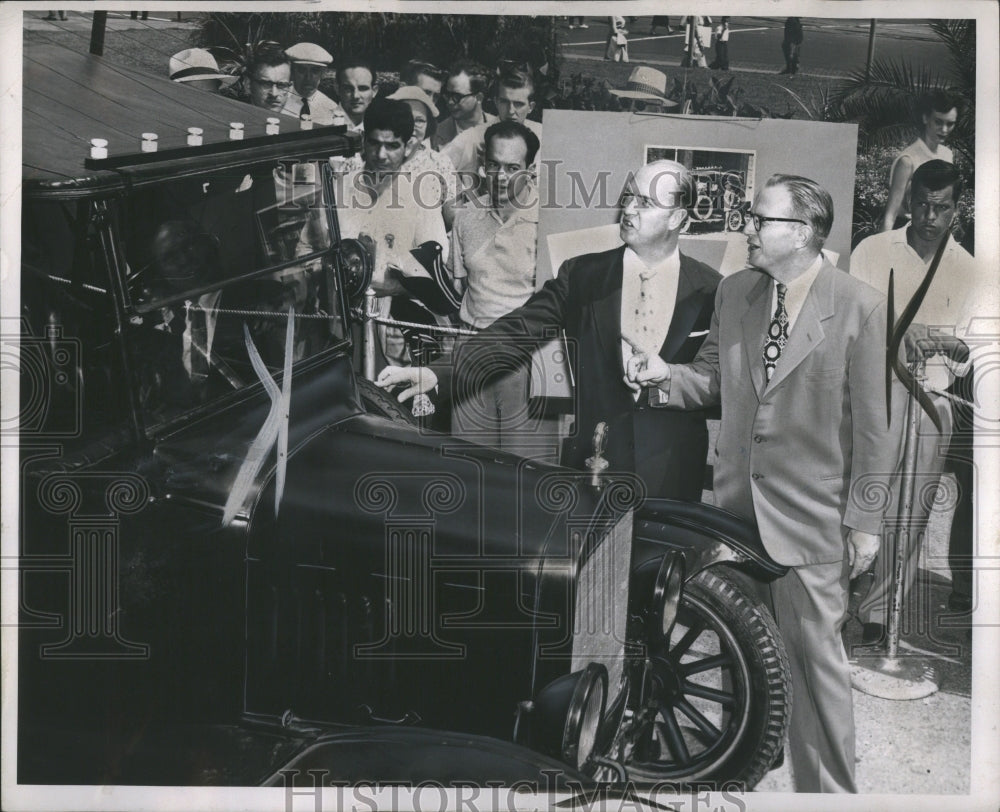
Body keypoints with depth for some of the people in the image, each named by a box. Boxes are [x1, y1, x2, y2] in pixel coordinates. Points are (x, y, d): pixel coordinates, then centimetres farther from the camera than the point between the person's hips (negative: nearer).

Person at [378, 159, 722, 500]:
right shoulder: (582, 274, 3)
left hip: (675, 468, -1)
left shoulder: (709, 289, 1)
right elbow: (518, 330, -6)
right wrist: (439, 374, -18)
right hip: (593, 457, 1)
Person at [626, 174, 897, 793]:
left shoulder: (861, 306, -10)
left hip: (810, 512, -5)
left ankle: (828, 788, 23)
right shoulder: (734, 291, 4)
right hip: (736, 500, 5)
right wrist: (666, 374, -9)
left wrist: (865, 520, -8)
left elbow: (873, 423, -9)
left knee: (816, 658, 5)